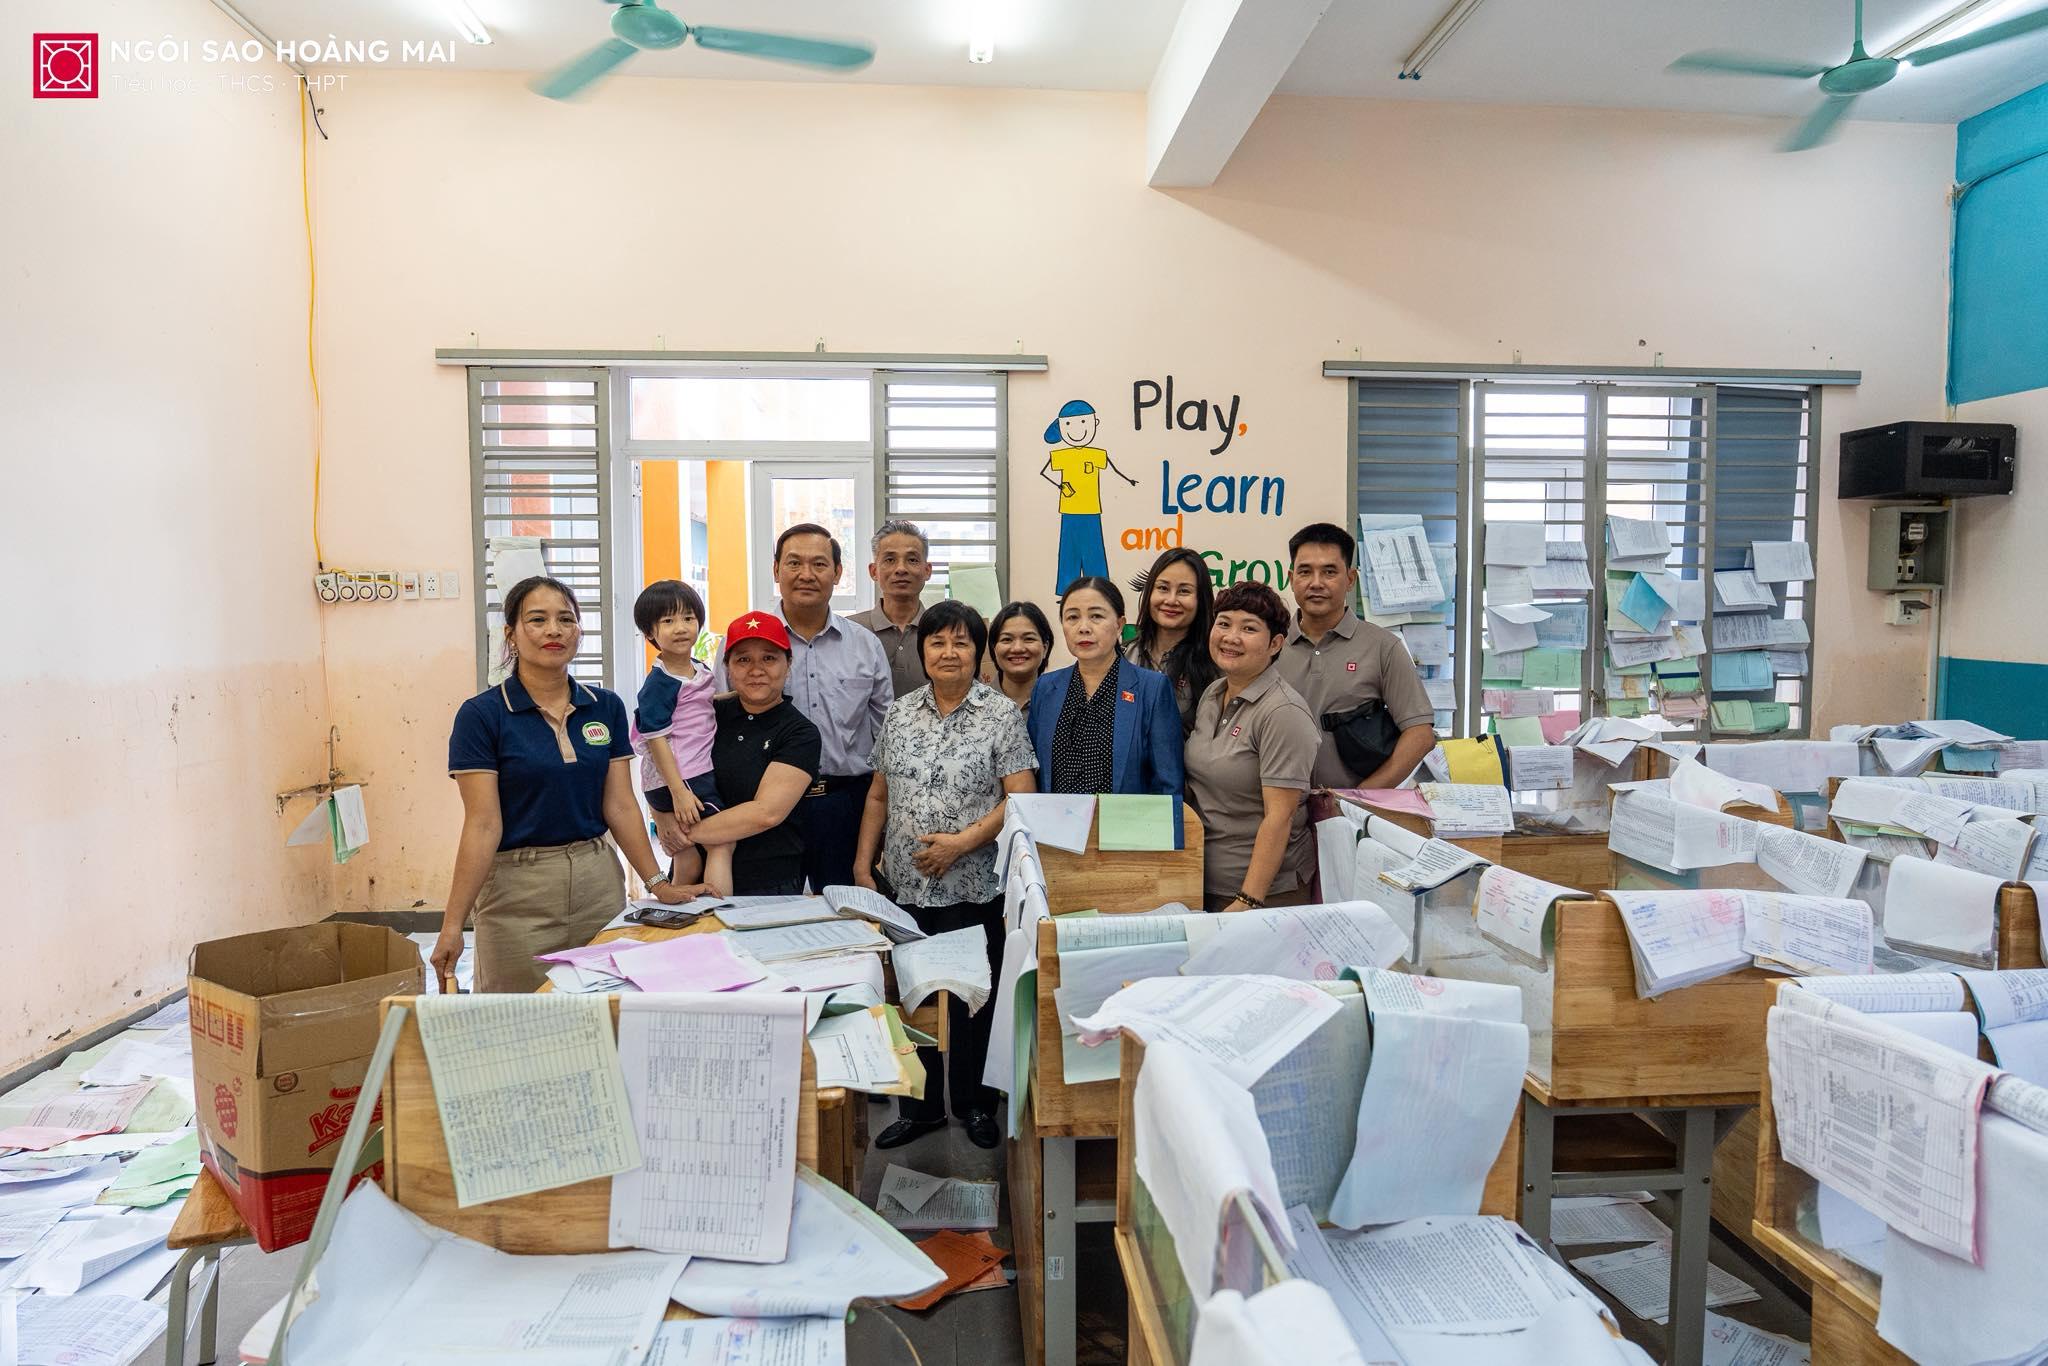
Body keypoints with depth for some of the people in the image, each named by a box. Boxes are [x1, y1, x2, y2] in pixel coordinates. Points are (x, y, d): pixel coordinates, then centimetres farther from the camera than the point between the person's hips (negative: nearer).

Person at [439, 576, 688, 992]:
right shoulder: (481, 714, -7)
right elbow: (483, 824, -10)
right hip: (518, 889, -3)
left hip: (600, 880, 4)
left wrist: (656, 882, 1)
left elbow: (620, 806, 6)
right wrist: (452, 924, -15)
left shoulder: (607, 707, 5)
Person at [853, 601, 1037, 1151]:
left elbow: (1021, 799, -10)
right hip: (905, 886, 4)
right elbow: (879, 795, 13)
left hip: (975, 889, -4)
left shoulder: (1002, 714, -5)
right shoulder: (899, 714, 8)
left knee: (974, 1000, 8)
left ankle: (974, 1104, 28)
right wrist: (863, 862, 6)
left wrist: (963, 841, -19)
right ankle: (921, 1106, 29)